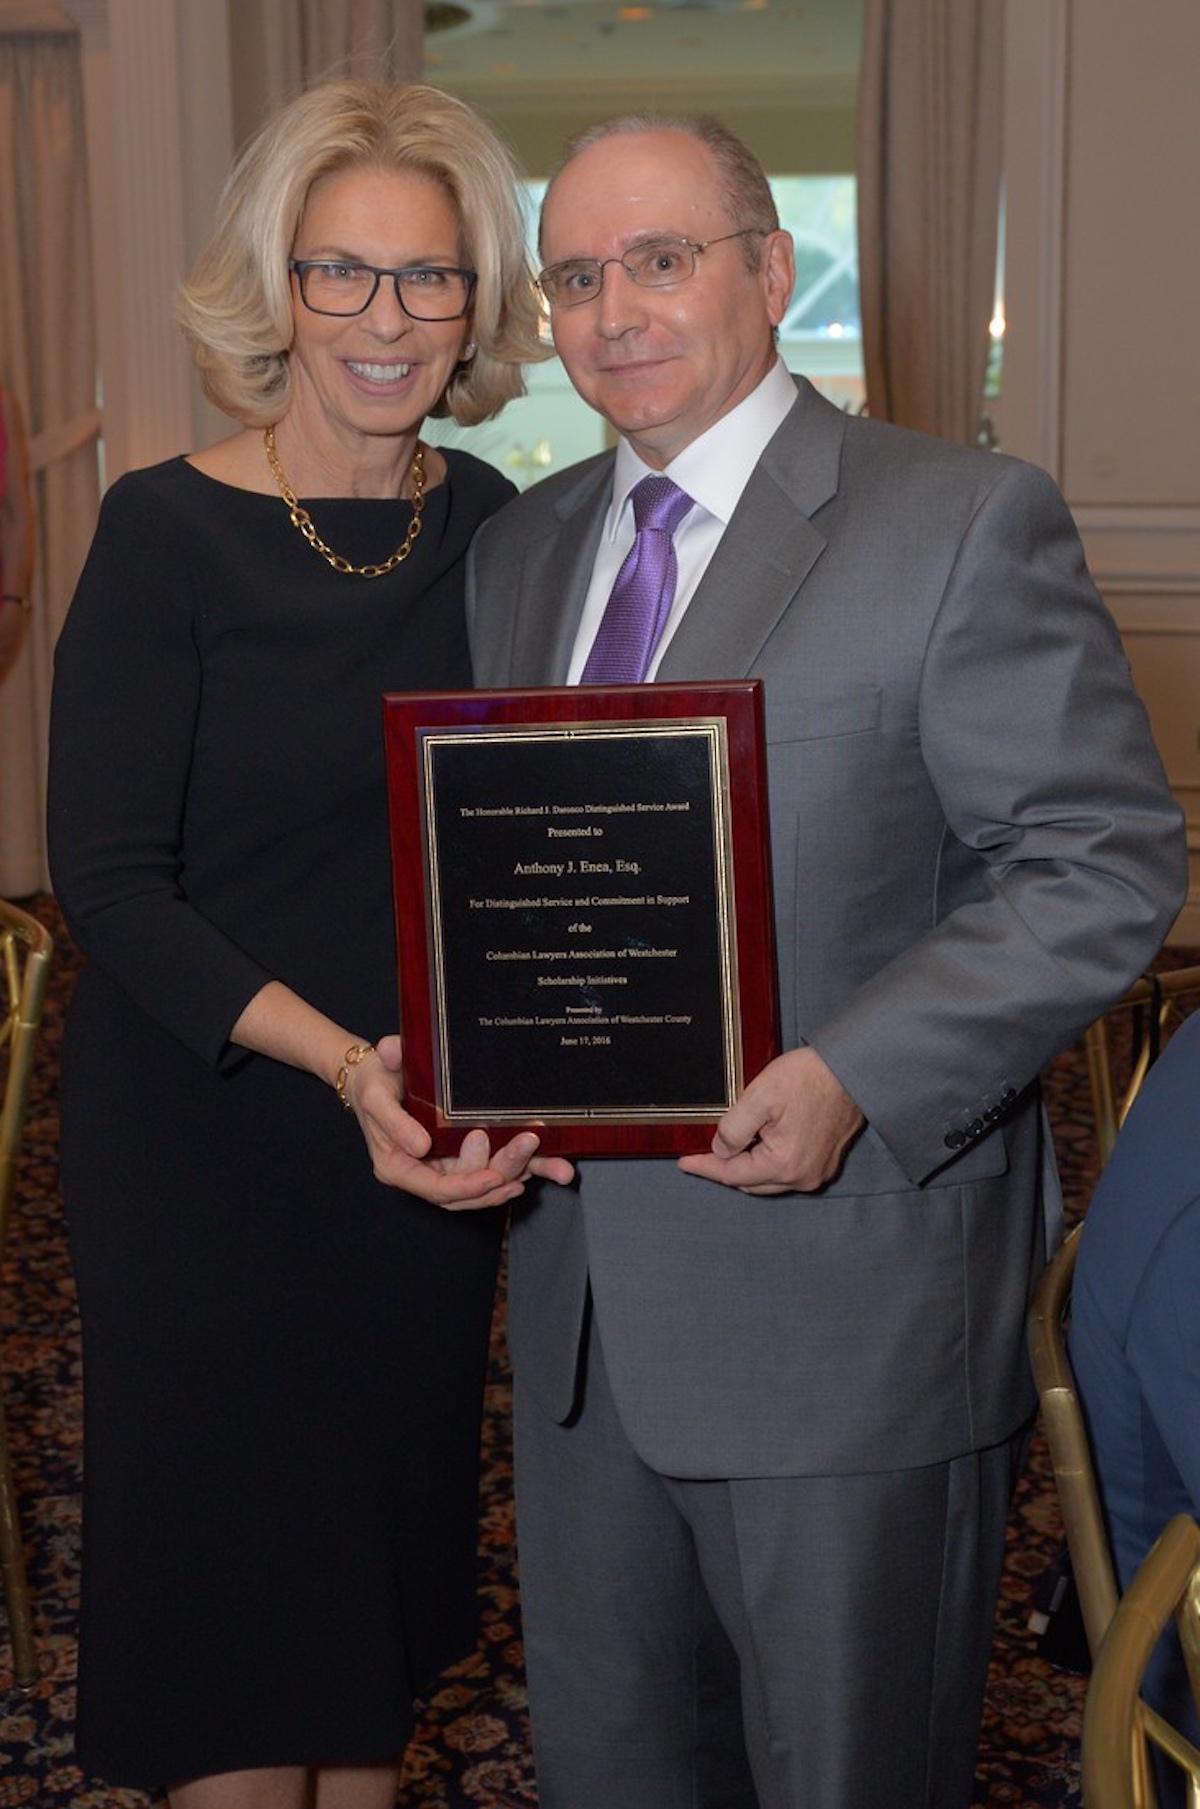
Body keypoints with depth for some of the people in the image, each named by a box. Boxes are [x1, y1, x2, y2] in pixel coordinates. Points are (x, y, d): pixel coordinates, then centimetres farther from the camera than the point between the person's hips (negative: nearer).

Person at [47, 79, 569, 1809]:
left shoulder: (490, 528, 2)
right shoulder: (169, 530, -12)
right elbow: (107, 876, -15)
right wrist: (338, 1058, -28)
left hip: (433, 1142, 5)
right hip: (207, 1145, -4)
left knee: (390, 1545, 17)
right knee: (238, 1562, 7)